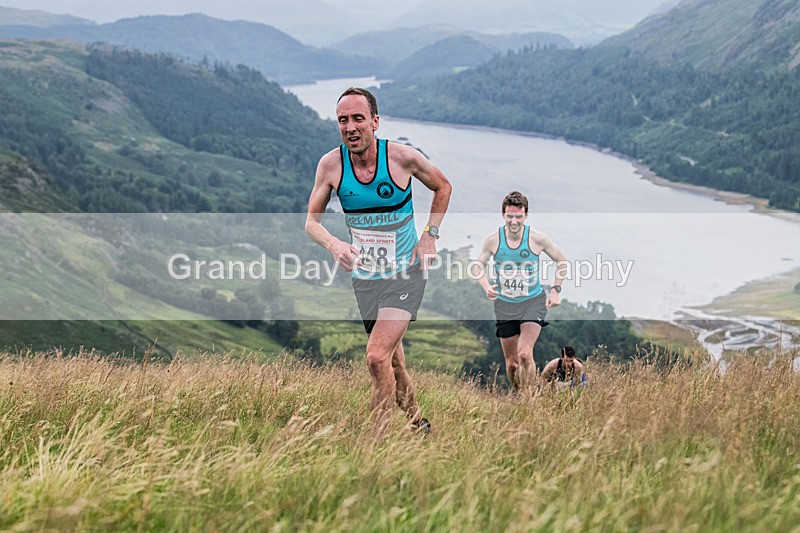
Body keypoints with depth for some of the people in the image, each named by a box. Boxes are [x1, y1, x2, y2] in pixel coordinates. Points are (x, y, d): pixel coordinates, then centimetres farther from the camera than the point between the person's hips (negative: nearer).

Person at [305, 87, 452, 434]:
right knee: (393, 363, 15)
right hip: (364, 277, 4)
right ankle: (419, 426, 38)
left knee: (377, 358, -21)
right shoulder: (331, 164, -8)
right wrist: (333, 245, -24)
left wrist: (429, 235, -4)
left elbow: (443, 187, 6)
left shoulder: (403, 157, -14)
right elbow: (311, 221, -3)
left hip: (405, 274, -4)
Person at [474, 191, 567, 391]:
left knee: (525, 354, -21)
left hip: (533, 301, -2)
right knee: (511, 362, 8)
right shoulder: (493, 239, -8)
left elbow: (562, 262, 3)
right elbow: (480, 265, 7)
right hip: (505, 304, 2)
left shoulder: (537, 238, -11)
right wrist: (486, 287, -12)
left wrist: (555, 290, -7)